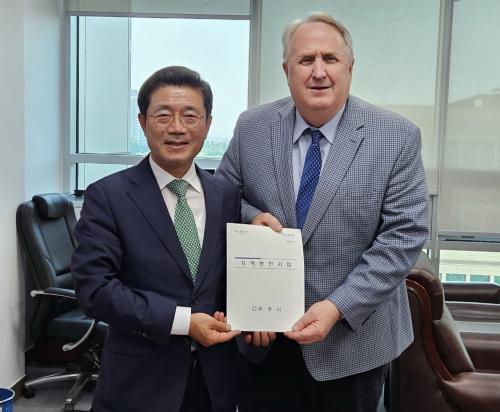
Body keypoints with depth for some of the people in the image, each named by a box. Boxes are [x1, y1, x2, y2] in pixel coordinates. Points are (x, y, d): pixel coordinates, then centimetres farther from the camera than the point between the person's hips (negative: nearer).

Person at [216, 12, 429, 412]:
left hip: (352, 338, -1)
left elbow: (404, 234, -12)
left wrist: (337, 307, -20)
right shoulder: (252, 127, -3)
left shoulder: (398, 137, -10)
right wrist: (250, 216, -16)